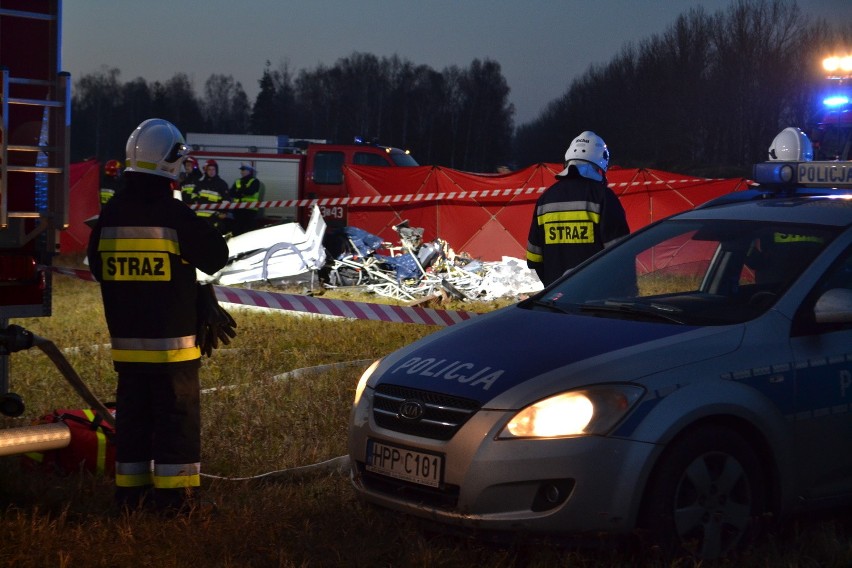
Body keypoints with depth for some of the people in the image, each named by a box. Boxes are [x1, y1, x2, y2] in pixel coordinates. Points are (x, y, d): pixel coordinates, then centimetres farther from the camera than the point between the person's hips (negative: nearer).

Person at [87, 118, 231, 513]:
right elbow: (216, 257, -5)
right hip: (172, 339, -5)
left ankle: (130, 490, 17)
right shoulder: (176, 215, -15)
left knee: (132, 413, 13)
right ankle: (175, 493, 2)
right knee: (177, 413, 2)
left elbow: (97, 266, 13)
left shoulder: (110, 215, 1)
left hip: (126, 337, 5)